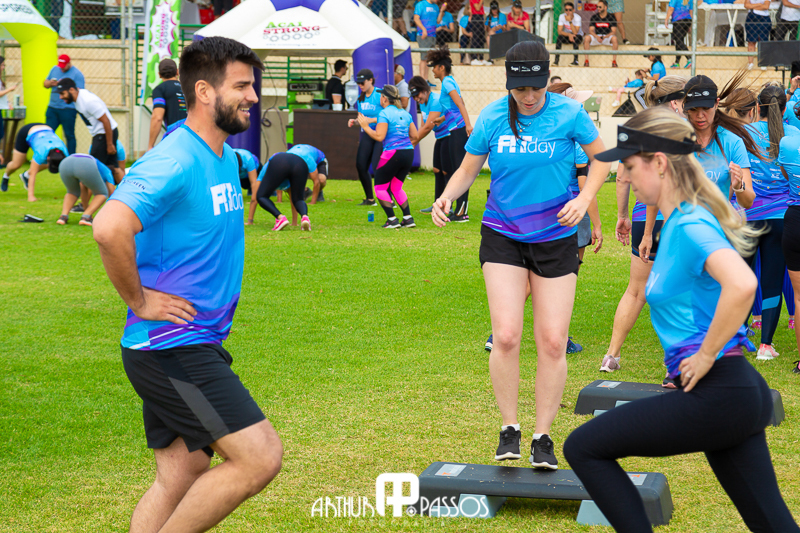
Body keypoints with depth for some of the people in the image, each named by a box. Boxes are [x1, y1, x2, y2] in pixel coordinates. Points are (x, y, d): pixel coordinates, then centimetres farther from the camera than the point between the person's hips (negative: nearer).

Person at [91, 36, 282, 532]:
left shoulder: (227, 157, 12)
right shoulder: (175, 161, -19)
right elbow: (110, 228, -34)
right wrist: (139, 301, -22)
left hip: (200, 343, 10)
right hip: (172, 347, -10)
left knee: (180, 480, 11)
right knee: (260, 458, -12)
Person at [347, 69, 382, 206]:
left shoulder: (380, 95, -12)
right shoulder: (361, 98, 11)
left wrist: (372, 120, -23)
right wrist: (355, 121, 0)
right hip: (366, 134, 7)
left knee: (377, 167, -14)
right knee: (360, 165, -1)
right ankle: (369, 199, 12)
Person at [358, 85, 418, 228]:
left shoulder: (384, 113, -8)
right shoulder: (405, 113, 14)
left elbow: (379, 136, -16)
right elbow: (415, 137, 14)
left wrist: (365, 126, -5)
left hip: (392, 154, -7)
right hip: (408, 154, 7)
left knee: (380, 187, 6)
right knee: (396, 187, 20)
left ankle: (392, 219, -2)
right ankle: (408, 218, 10)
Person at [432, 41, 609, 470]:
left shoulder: (568, 113, -7)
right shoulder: (492, 117, -4)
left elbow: (601, 158, 6)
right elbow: (468, 169, 7)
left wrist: (584, 199, -11)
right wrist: (447, 196, -14)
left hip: (555, 238, 0)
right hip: (502, 236, 0)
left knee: (552, 342, -1)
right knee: (506, 335, -13)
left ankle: (543, 437, 14)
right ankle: (509, 428, 7)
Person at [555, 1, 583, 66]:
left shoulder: (577, 18, -19)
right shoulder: (562, 16, -11)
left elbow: (575, 33, -29)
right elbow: (559, 31, -16)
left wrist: (570, 21, -37)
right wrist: (569, 34, -33)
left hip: (578, 37, -2)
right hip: (567, 37, 2)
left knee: (575, 38, -36)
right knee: (559, 37, -29)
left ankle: (575, 61, -36)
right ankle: (556, 60, -32)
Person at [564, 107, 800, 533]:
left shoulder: (689, 226, -16)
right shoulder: (682, 219, 13)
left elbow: (742, 285, -35)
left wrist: (706, 355, -23)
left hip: (715, 397, -10)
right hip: (741, 391, 10)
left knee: (583, 449, -1)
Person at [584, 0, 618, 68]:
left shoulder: (611, 17, -3)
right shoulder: (594, 17, 2)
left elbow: (613, 31, -9)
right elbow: (591, 30, -4)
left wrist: (605, 37, -27)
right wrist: (597, 37, -25)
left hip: (608, 37, -1)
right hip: (596, 36, 1)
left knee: (614, 39, -36)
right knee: (587, 39, -30)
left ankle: (614, 60, -30)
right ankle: (586, 60, -26)